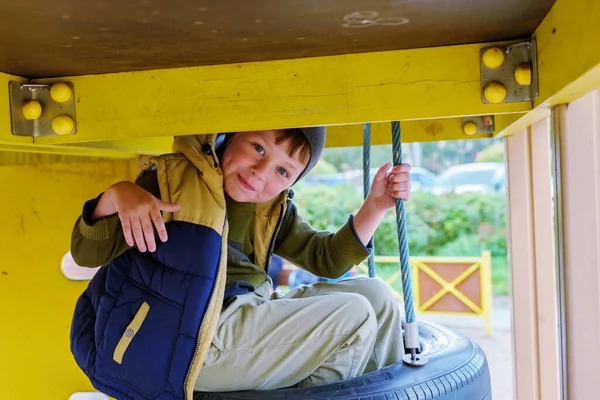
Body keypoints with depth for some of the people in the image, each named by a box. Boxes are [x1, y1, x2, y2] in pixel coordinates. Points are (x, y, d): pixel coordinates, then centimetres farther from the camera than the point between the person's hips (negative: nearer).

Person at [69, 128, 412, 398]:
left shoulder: (273, 211, 11)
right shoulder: (175, 178, -10)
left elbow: (326, 258, 15)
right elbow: (87, 254, -11)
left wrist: (376, 205, 3)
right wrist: (117, 195, -31)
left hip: (249, 322, 8)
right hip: (184, 345, -8)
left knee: (375, 296, 6)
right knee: (353, 317, -14)